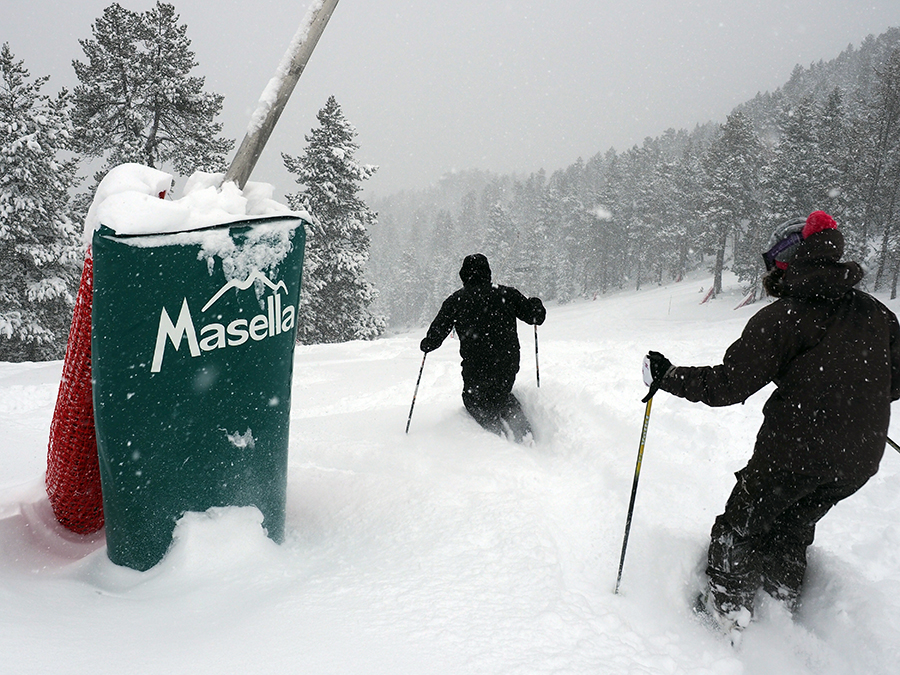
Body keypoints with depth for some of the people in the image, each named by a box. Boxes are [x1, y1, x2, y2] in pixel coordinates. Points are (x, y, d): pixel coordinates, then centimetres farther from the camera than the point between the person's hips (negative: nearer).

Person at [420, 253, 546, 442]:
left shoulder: (455, 301, -3)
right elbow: (536, 316, 4)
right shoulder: (506, 294, 0)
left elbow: (437, 333, -1)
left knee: (473, 400, 22)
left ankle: (497, 428, -2)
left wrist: (426, 345, 21)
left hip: (476, 368, -3)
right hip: (508, 365, 3)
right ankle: (524, 431, 12)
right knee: (502, 395, 30)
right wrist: (535, 304, 26)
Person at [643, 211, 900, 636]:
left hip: (796, 452, -6)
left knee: (741, 525, 15)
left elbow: (727, 385, -16)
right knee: (791, 529, 27)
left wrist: (667, 376, -5)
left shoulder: (781, 317, -14)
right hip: (861, 459, 7)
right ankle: (783, 606, 40)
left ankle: (727, 609, 23)